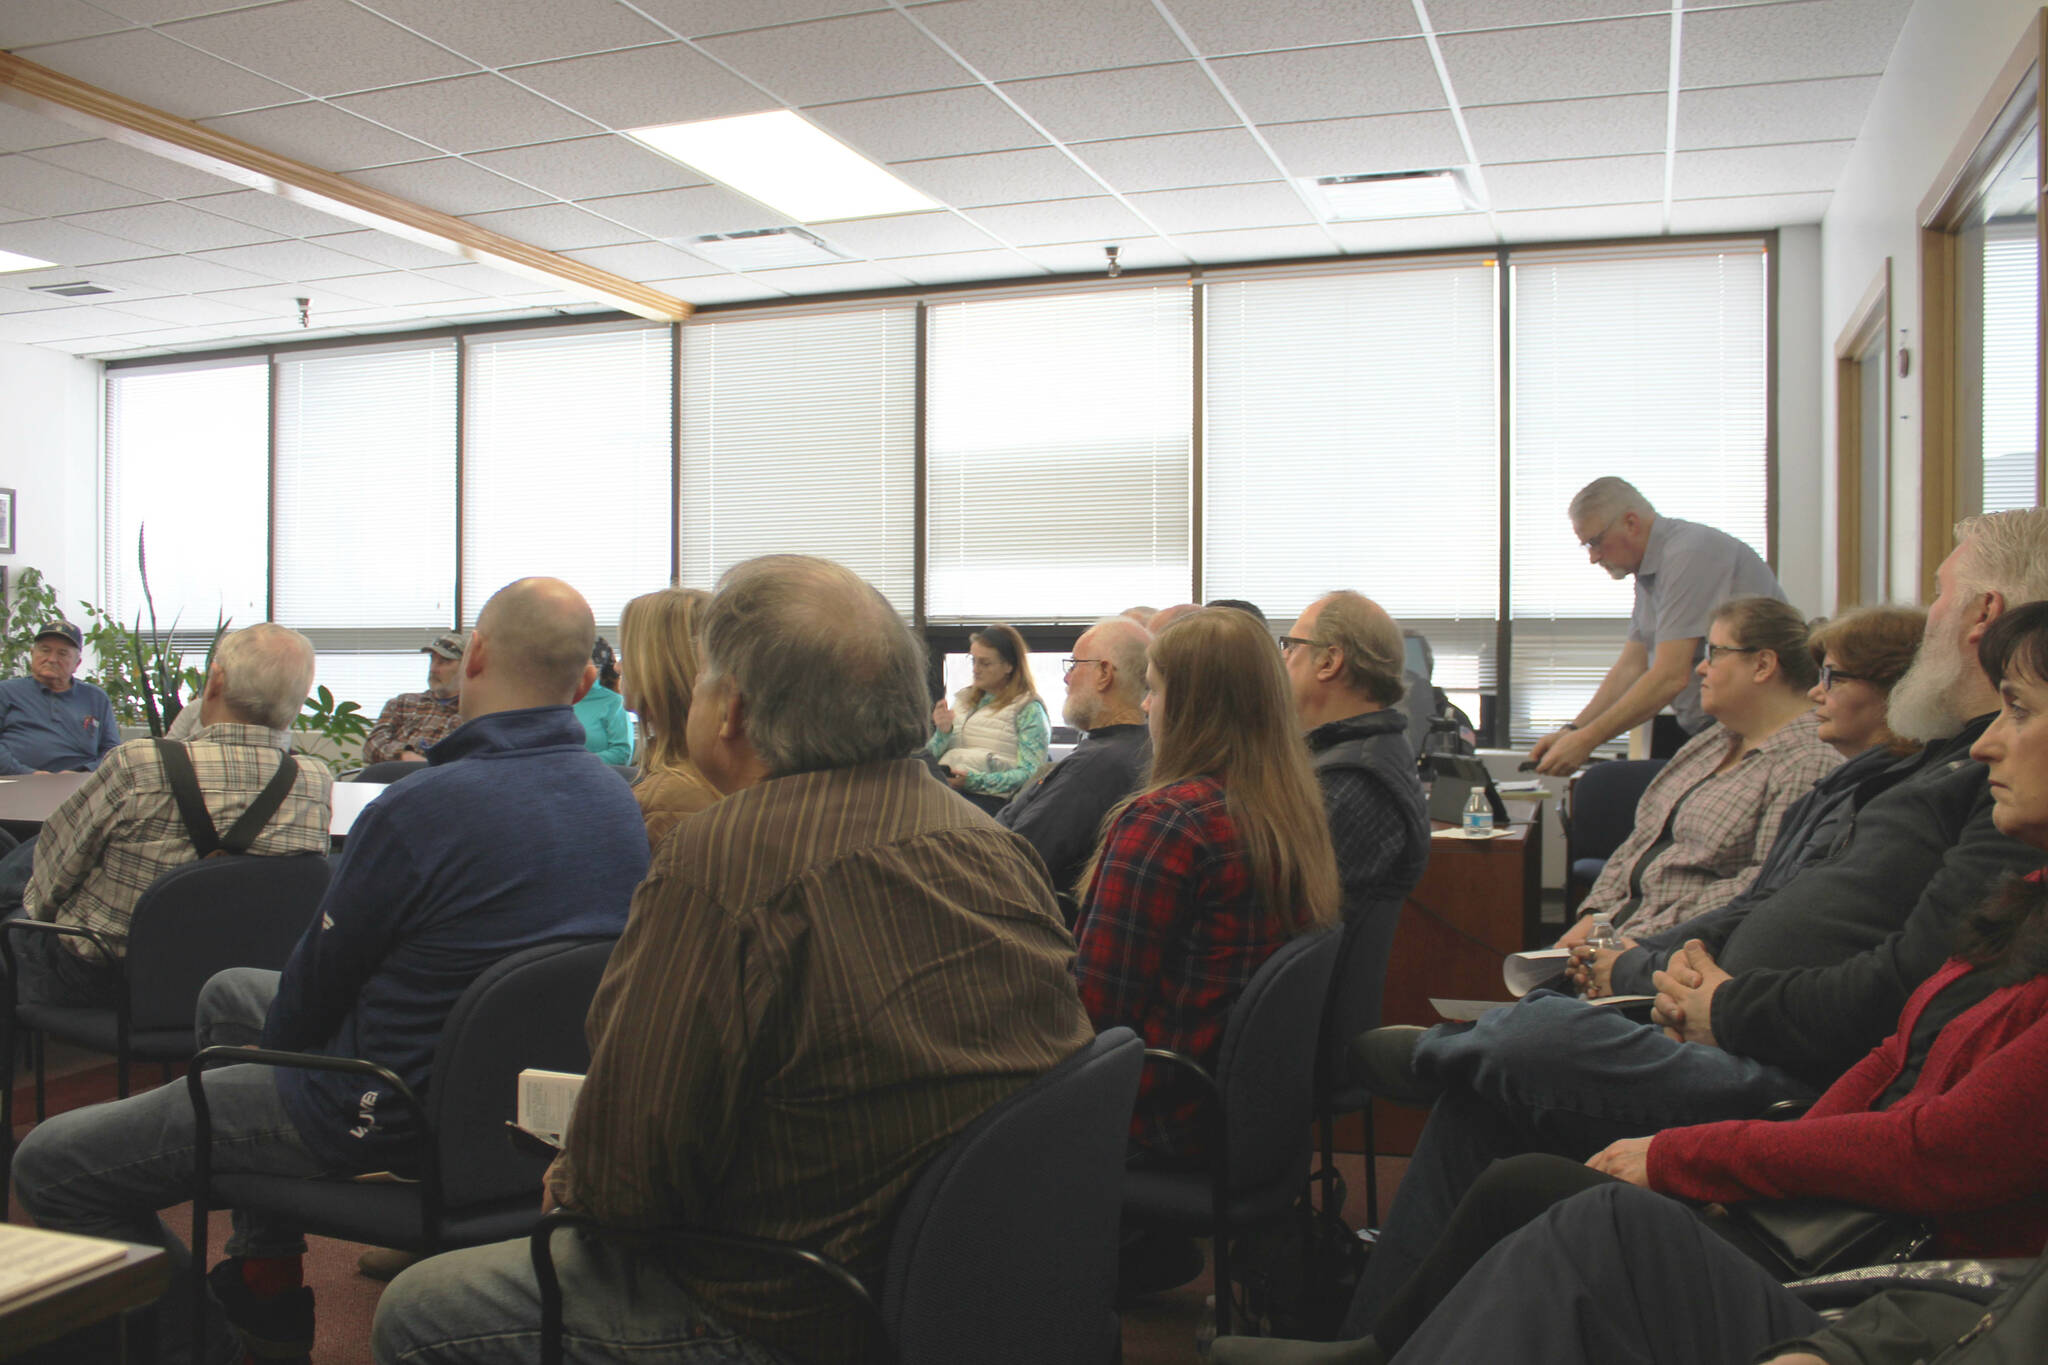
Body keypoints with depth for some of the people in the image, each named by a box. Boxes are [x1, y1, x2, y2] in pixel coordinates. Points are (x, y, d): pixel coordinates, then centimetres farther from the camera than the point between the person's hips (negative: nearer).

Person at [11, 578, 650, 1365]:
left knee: (51, 1166, 2)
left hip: (391, 1114, -8)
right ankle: (266, 1273, 35)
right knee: (229, 994, 29)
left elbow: (316, 987, -12)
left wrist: (277, 1039, 12)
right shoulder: (621, 803, -4)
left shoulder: (420, 811, -26)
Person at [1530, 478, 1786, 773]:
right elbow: (1631, 667, 12)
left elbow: (1671, 677, -22)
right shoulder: (1650, 569, 12)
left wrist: (1587, 740, -20)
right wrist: (1572, 730, 2)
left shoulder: (1689, 554, -17)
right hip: (1701, 726, 8)